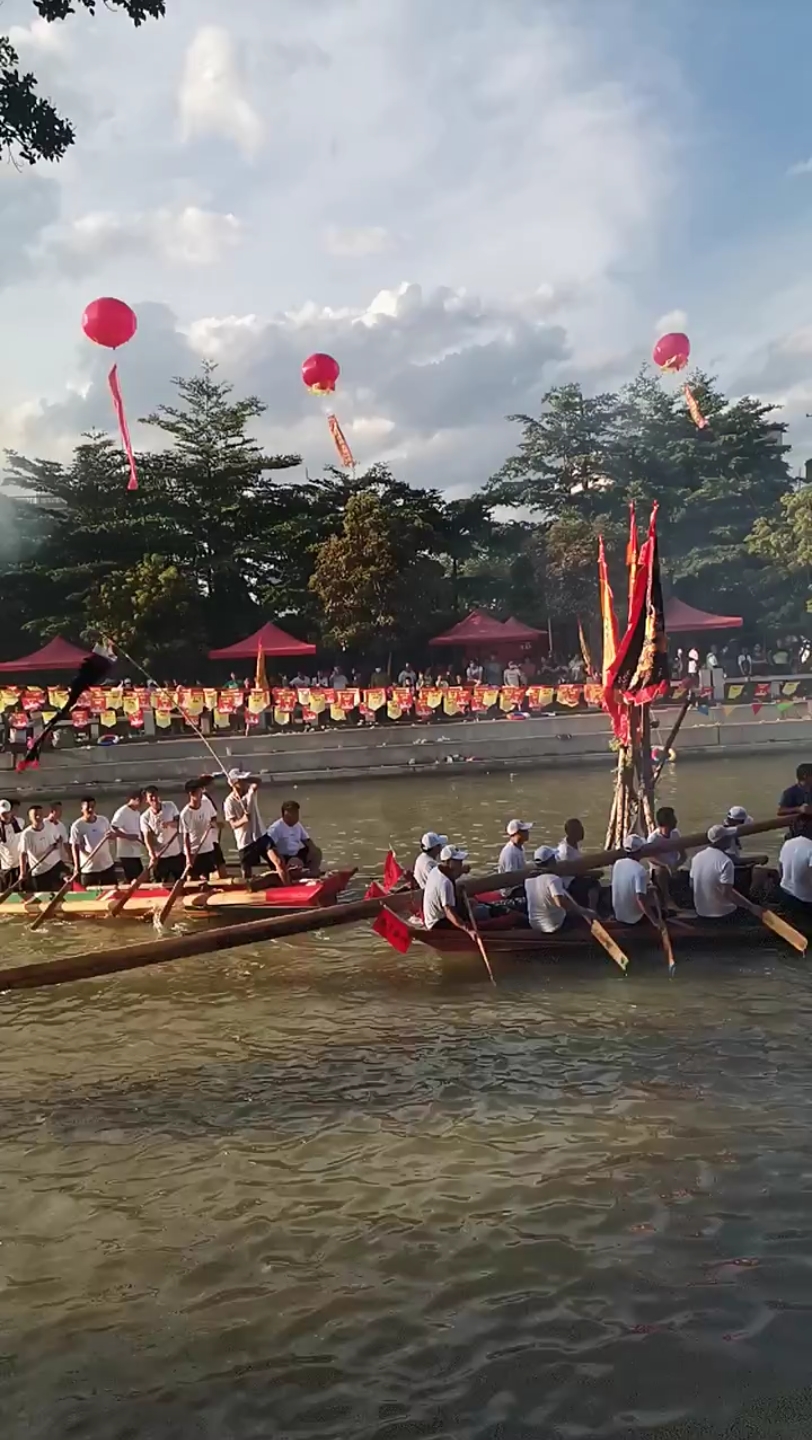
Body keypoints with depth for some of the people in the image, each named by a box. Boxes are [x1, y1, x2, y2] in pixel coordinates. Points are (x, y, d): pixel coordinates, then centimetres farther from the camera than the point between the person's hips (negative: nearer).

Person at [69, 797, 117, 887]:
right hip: (88, 869, -4)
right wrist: (77, 867, -19)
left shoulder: (104, 820, 2)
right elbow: (75, 847, -10)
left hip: (107, 866, 4)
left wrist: (112, 835, -13)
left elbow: (112, 836, 13)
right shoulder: (77, 826, -10)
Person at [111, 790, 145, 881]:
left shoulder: (137, 813, 14)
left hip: (136, 853, 9)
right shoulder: (122, 812, -14)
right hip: (126, 854, -9)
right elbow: (112, 829, -22)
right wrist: (128, 836, -28)